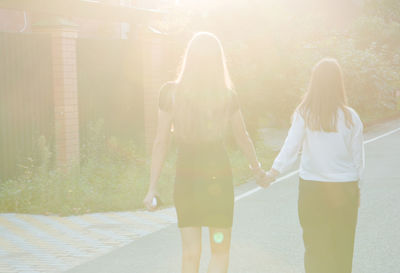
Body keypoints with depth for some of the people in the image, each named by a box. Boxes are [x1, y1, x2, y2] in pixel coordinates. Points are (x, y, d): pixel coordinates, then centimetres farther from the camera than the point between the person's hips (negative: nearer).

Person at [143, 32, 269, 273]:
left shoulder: (170, 93, -6)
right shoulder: (227, 96, -6)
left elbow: (161, 142, -5)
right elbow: (243, 138, 7)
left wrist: (153, 187, 1)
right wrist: (258, 169, 24)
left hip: (185, 178, 1)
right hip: (218, 176, -1)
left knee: (190, 253, 11)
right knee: (220, 251, 11)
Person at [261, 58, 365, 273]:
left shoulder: (303, 114, -7)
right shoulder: (350, 117, -4)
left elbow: (290, 148, -10)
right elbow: (358, 158, 1)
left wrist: (272, 173, -3)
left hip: (312, 189, 0)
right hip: (345, 187, 0)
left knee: (315, 248, 9)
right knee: (342, 248, 10)